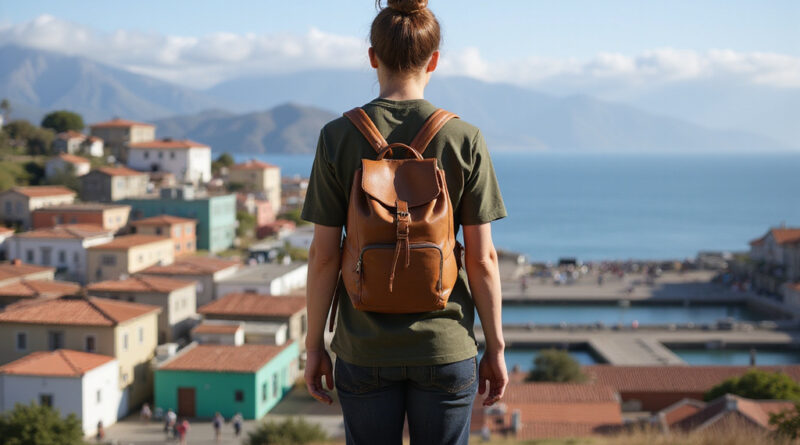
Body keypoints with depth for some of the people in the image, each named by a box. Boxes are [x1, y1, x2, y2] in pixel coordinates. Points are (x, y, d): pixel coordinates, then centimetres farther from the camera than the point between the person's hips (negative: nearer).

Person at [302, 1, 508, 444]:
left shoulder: (338, 137, -7)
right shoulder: (464, 140, -7)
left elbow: (324, 255, -5)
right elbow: (482, 258, -6)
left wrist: (314, 346, 5)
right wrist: (495, 348, 4)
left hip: (365, 349, 0)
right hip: (444, 348, 0)